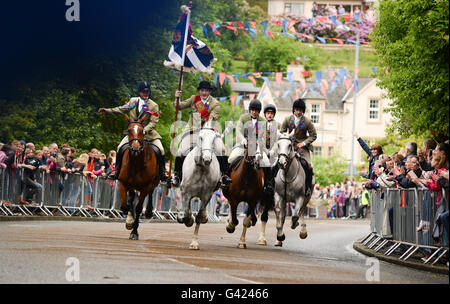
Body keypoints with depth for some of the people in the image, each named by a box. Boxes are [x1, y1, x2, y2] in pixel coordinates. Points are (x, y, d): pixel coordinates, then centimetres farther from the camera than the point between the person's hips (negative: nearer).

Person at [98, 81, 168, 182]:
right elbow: (122, 109, 18)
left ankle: (162, 174, -2)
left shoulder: (154, 106, -6)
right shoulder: (133, 101, 6)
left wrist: (145, 130, -29)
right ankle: (117, 171, -2)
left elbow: (153, 122, -12)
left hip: (148, 132, -2)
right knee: (120, 148, -15)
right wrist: (107, 111, 11)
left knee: (160, 150, -17)